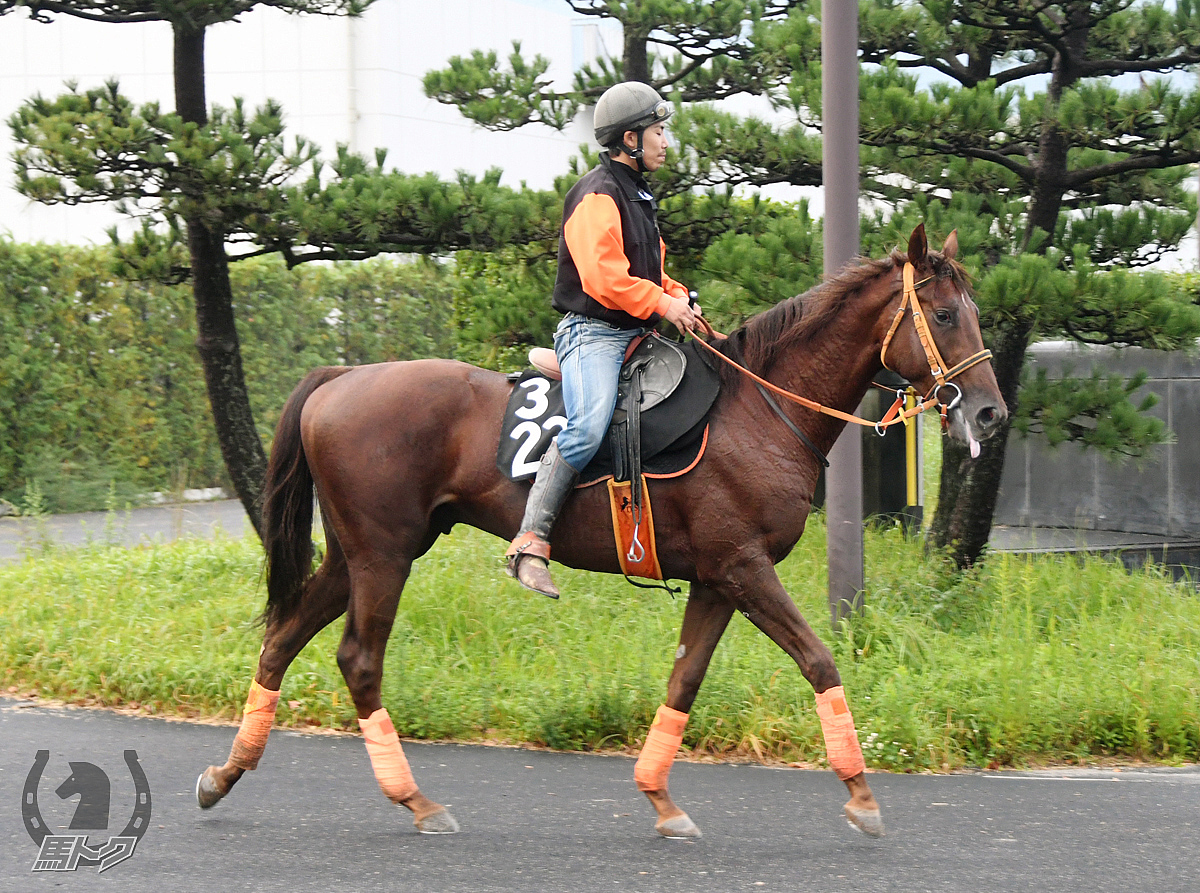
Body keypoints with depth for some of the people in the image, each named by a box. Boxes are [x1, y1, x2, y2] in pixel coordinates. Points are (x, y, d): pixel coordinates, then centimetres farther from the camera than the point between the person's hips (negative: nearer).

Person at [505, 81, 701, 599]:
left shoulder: (636, 195, 23)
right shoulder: (597, 196, -10)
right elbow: (602, 276, -22)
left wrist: (678, 297, 11)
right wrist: (662, 303, -16)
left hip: (635, 334, 10)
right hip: (594, 332, -10)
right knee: (589, 426, -31)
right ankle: (531, 542, -32)